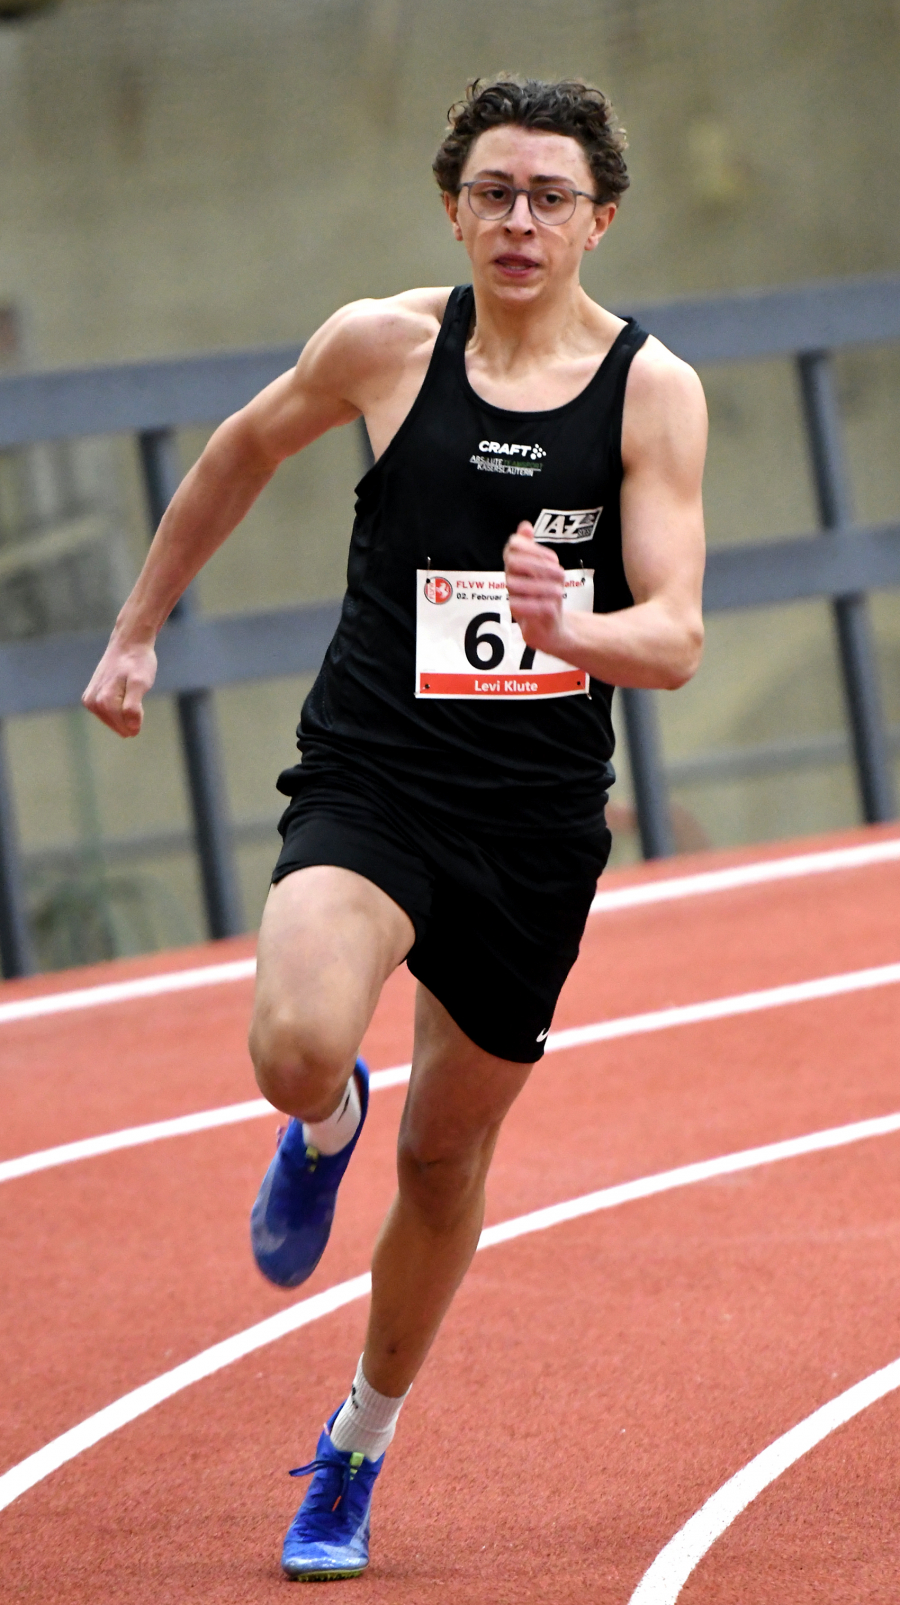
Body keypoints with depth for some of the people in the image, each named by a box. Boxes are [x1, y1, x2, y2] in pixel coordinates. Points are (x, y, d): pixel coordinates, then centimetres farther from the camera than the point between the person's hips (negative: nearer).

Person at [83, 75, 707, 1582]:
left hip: (539, 820, 1)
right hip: (371, 780, -1)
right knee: (298, 1048, -30)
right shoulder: (383, 344, -5)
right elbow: (238, 456, 15)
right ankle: (326, 1125, 10)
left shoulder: (654, 390, -6)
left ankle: (356, 1451, 37)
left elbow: (676, 638, -12)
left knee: (446, 1155, 13)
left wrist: (570, 627, -34)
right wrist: (136, 633, 20)